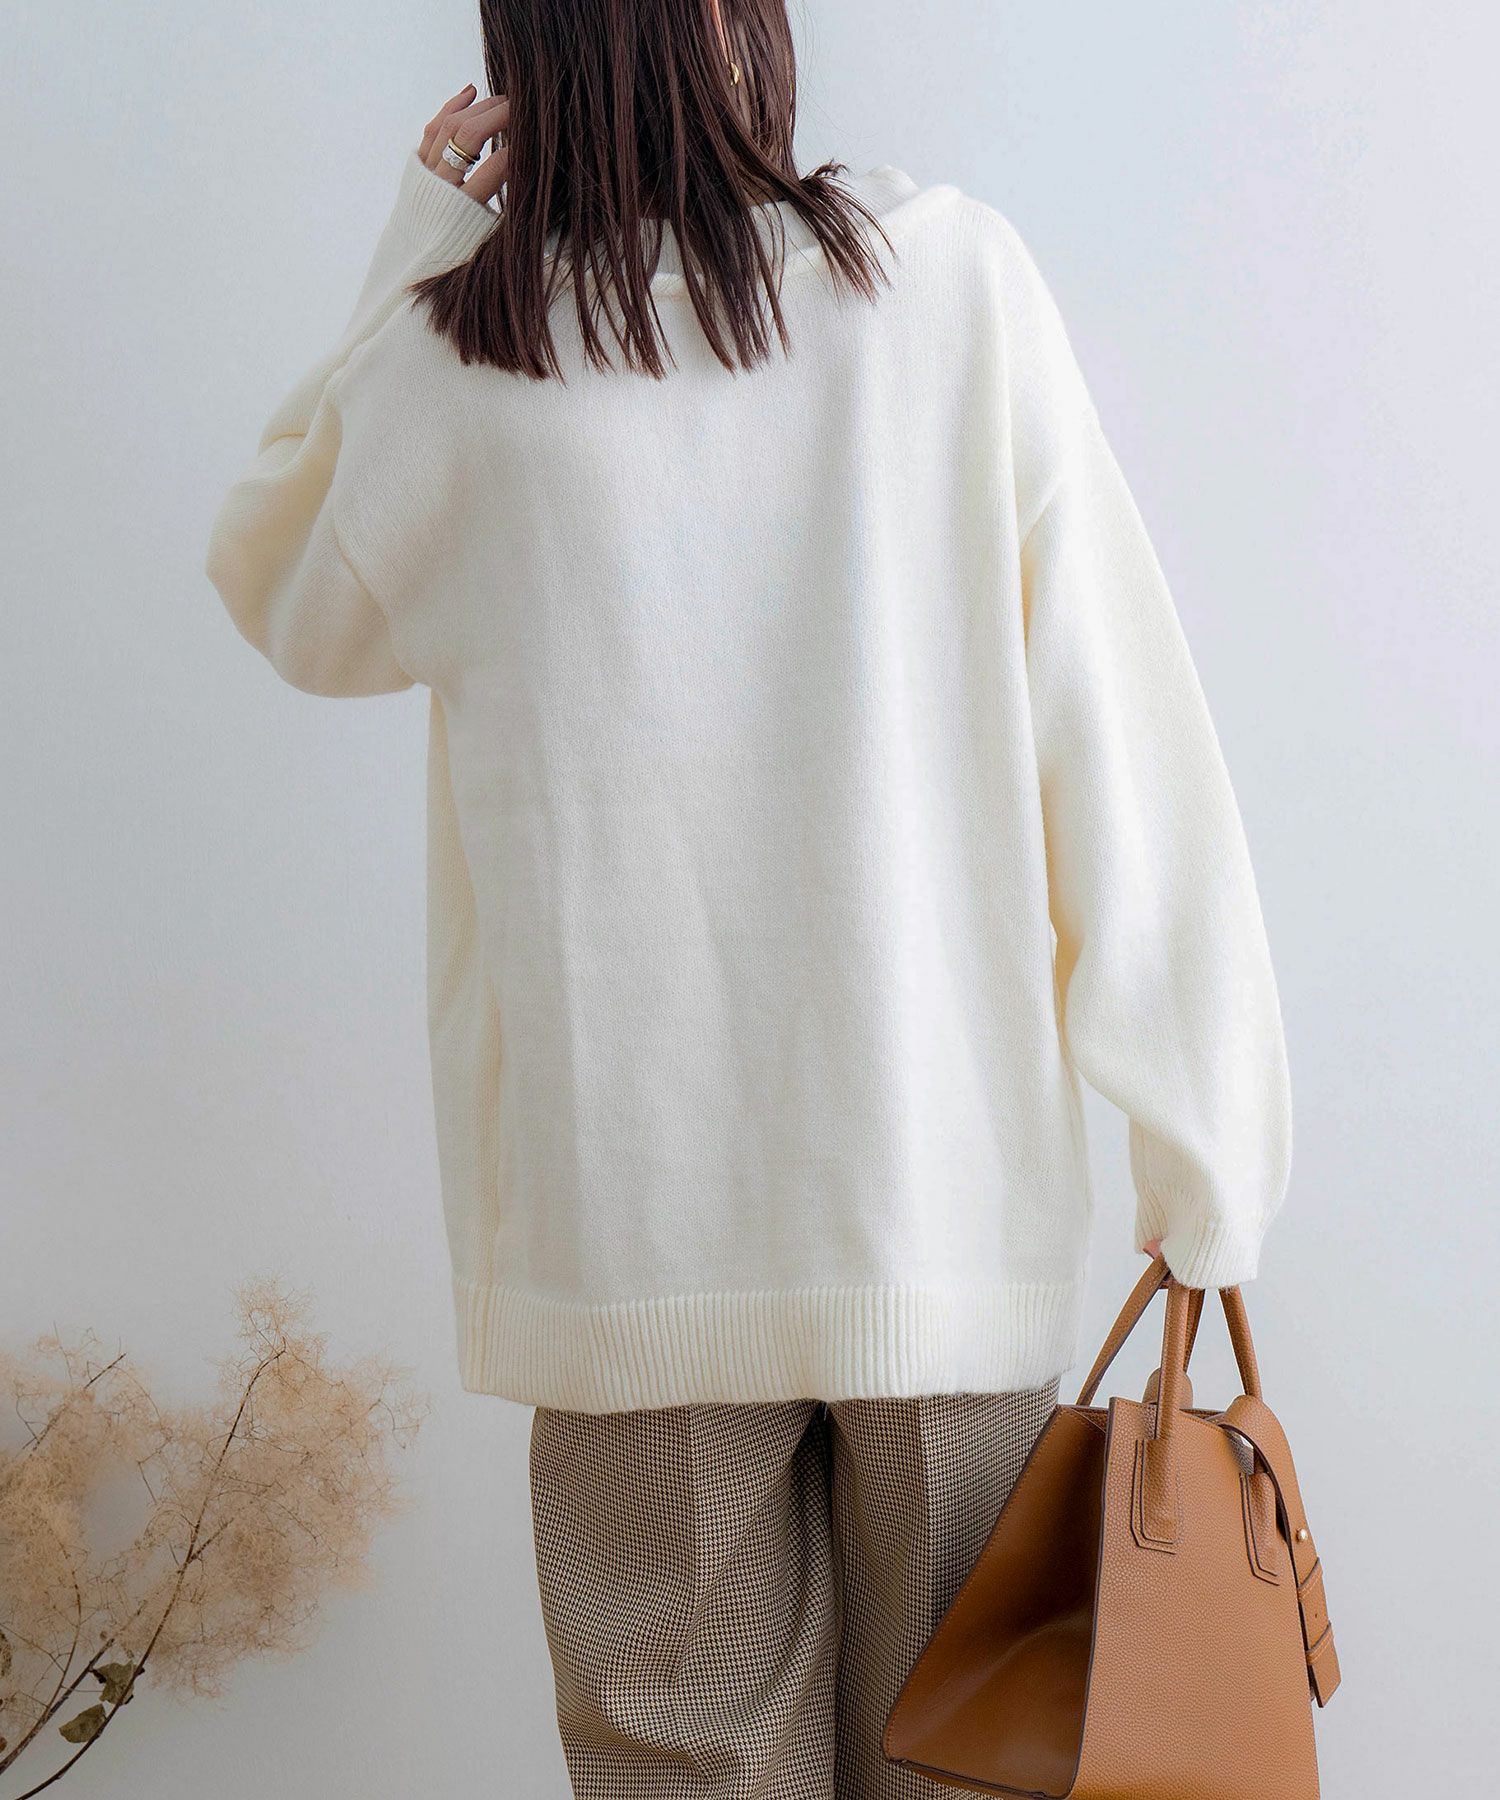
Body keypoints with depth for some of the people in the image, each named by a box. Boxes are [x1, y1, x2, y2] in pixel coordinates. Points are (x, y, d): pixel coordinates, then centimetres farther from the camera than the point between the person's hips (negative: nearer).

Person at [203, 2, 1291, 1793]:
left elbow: (285, 601, 16)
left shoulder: (451, 361, -5)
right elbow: (1121, 740, -5)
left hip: (640, 1223, 0)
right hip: (945, 1194, 1)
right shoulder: (953, 275, -4)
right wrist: (1210, 1162, 1)